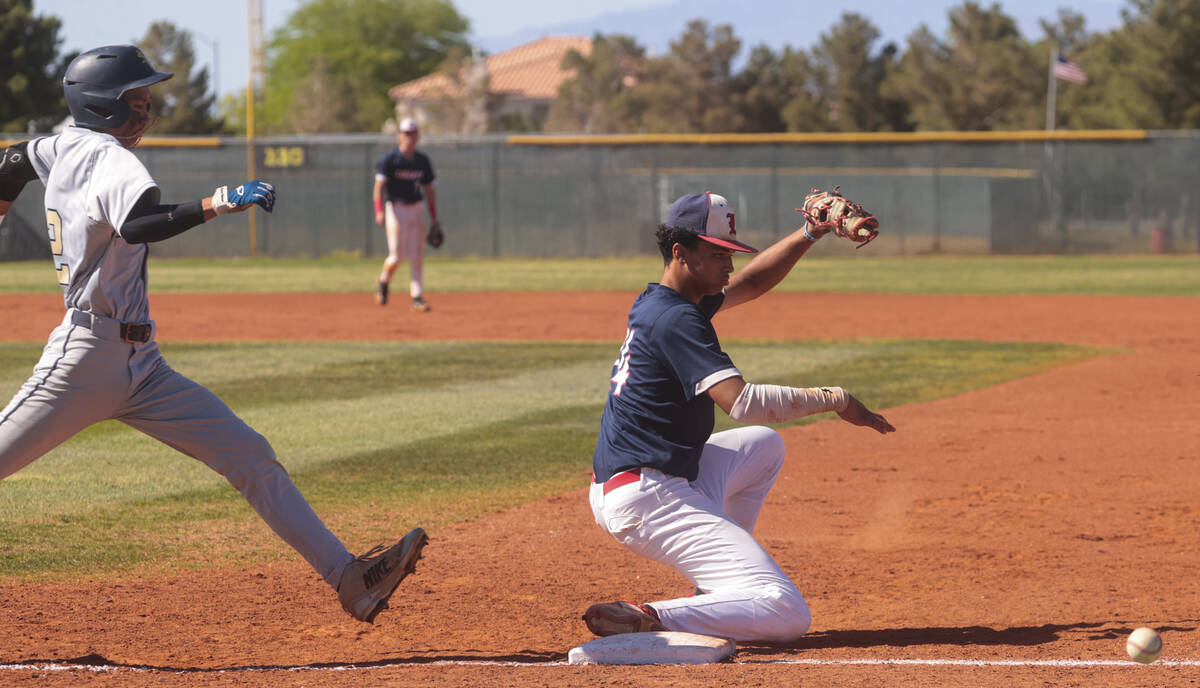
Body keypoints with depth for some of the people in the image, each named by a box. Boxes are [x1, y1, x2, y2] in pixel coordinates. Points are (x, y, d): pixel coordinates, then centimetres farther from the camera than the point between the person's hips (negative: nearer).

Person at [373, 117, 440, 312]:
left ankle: (417, 298, -1)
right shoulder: (389, 159, -6)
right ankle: (383, 282, 23)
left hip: (416, 210, 5)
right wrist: (379, 211, -25)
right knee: (397, 257, -6)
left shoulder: (422, 161, 10)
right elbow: (379, 186, -12)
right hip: (396, 209, -5)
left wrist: (434, 218, 11)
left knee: (417, 256, -2)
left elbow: (429, 190, 15)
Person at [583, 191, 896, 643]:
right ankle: (646, 620, -22)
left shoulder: (656, 302, 15)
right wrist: (834, 399, -20)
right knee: (787, 615, -17)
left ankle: (715, 587, 26)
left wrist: (810, 233, 19)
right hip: (647, 499, -10)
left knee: (765, 445, 35)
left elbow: (750, 284, 29)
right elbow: (741, 402, -26)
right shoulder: (676, 319, -15)